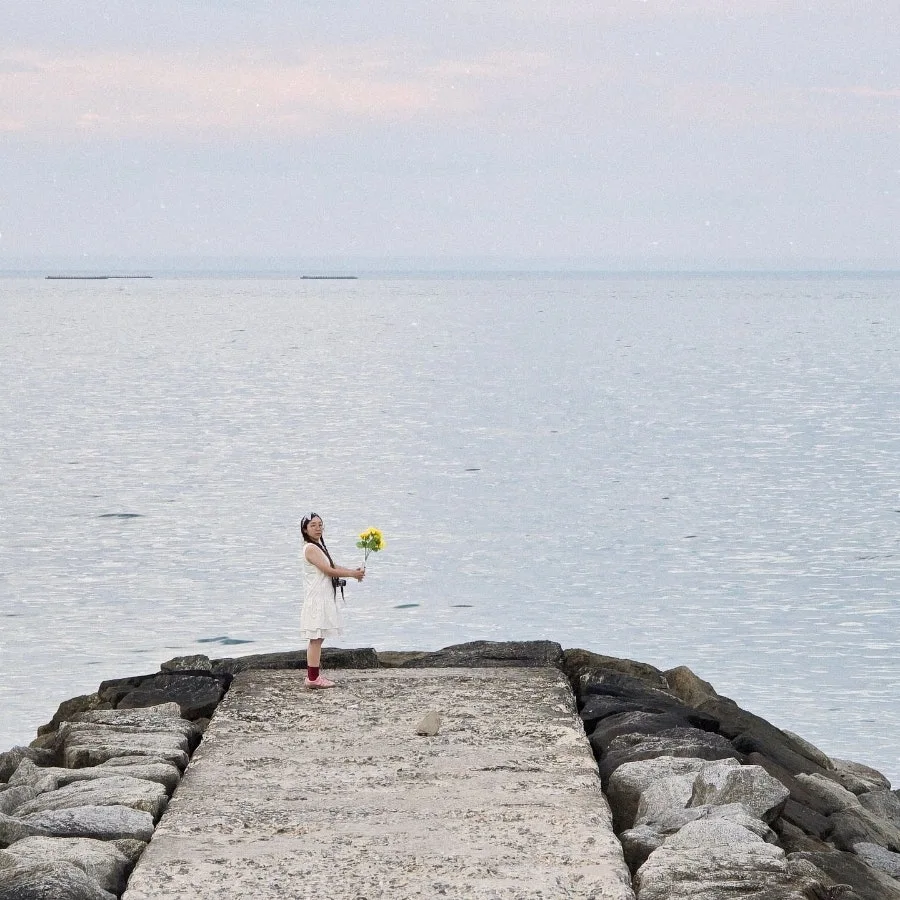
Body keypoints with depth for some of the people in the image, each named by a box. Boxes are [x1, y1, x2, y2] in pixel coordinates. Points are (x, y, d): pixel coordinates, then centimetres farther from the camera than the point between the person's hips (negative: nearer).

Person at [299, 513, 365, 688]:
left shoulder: (318, 546, 17)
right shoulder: (310, 548, -13)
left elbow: (333, 567, 15)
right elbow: (328, 570, -16)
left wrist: (353, 571, 0)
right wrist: (352, 574, -10)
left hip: (324, 599, 10)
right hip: (317, 599, -10)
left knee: (317, 639, 10)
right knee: (316, 639, -9)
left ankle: (313, 675, 13)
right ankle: (313, 678, -8)